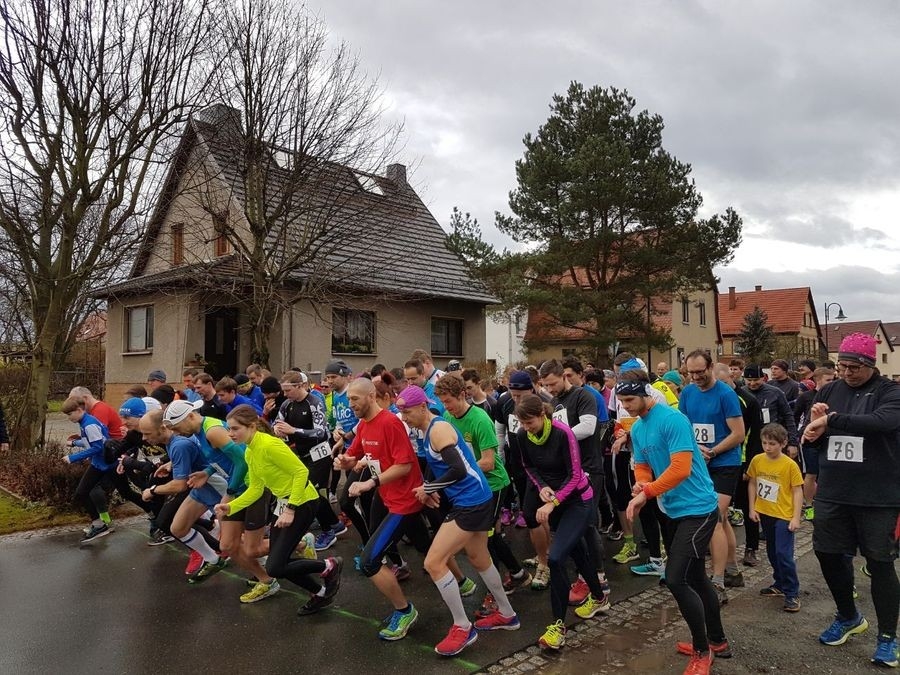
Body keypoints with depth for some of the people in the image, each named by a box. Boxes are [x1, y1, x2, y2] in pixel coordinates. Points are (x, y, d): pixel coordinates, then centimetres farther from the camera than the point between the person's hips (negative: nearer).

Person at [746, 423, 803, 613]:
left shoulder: (790, 465, -14)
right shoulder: (757, 460, -2)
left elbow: (798, 492, -11)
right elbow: (752, 484, 7)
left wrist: (796, 518, -13)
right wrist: (752, 508, 4)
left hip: (784, 516, -5)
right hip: (764, 513, 5)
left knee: (784, 555, -7)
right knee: (773, 553, 17)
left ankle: (792, 593, 6)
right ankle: (780, 585, 33)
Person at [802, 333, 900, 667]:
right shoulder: (829, 391, 5)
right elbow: (811, 438, 9)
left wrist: (830, 420, -26)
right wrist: (815, 423, -14)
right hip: (832, 493, 5)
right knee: (828, 554, 12)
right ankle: (849, 617, 35)